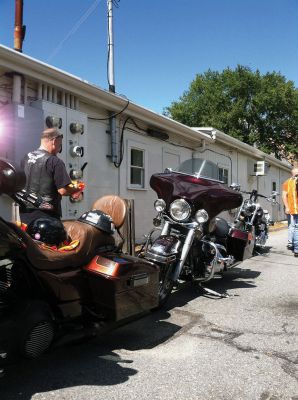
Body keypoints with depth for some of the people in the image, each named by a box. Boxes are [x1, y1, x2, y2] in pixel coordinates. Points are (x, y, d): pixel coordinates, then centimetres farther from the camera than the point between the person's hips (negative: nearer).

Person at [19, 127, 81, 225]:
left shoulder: (26, 158, 5)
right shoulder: (55, 162, -16)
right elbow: (63, 190, -19)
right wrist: (76, 190, 1)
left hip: (24, 211, 7)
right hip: (45, 213, -6)